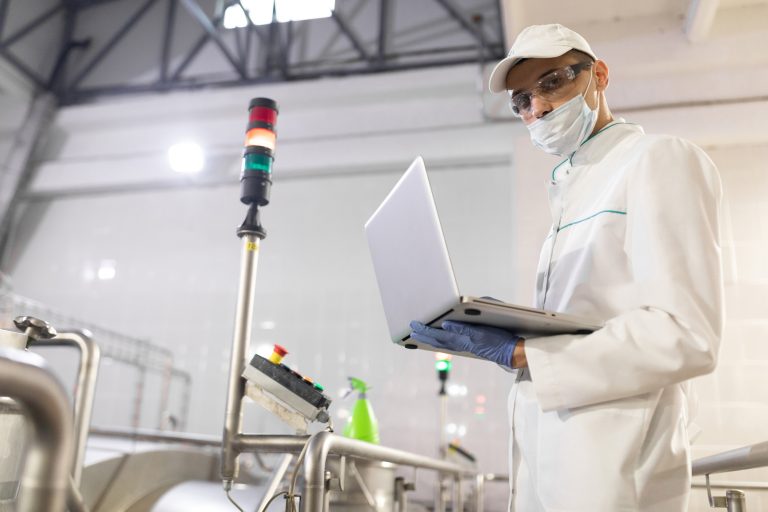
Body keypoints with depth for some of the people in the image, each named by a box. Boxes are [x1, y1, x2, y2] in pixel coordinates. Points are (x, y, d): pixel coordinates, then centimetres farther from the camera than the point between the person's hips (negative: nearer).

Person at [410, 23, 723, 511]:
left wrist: (518, 353, -21)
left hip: (611, 455, -8)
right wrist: (493, 333, 3)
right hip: (546, 445, 8)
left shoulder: (661, 159, -7)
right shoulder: (573, 188, 19)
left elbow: (684, 336, -20)